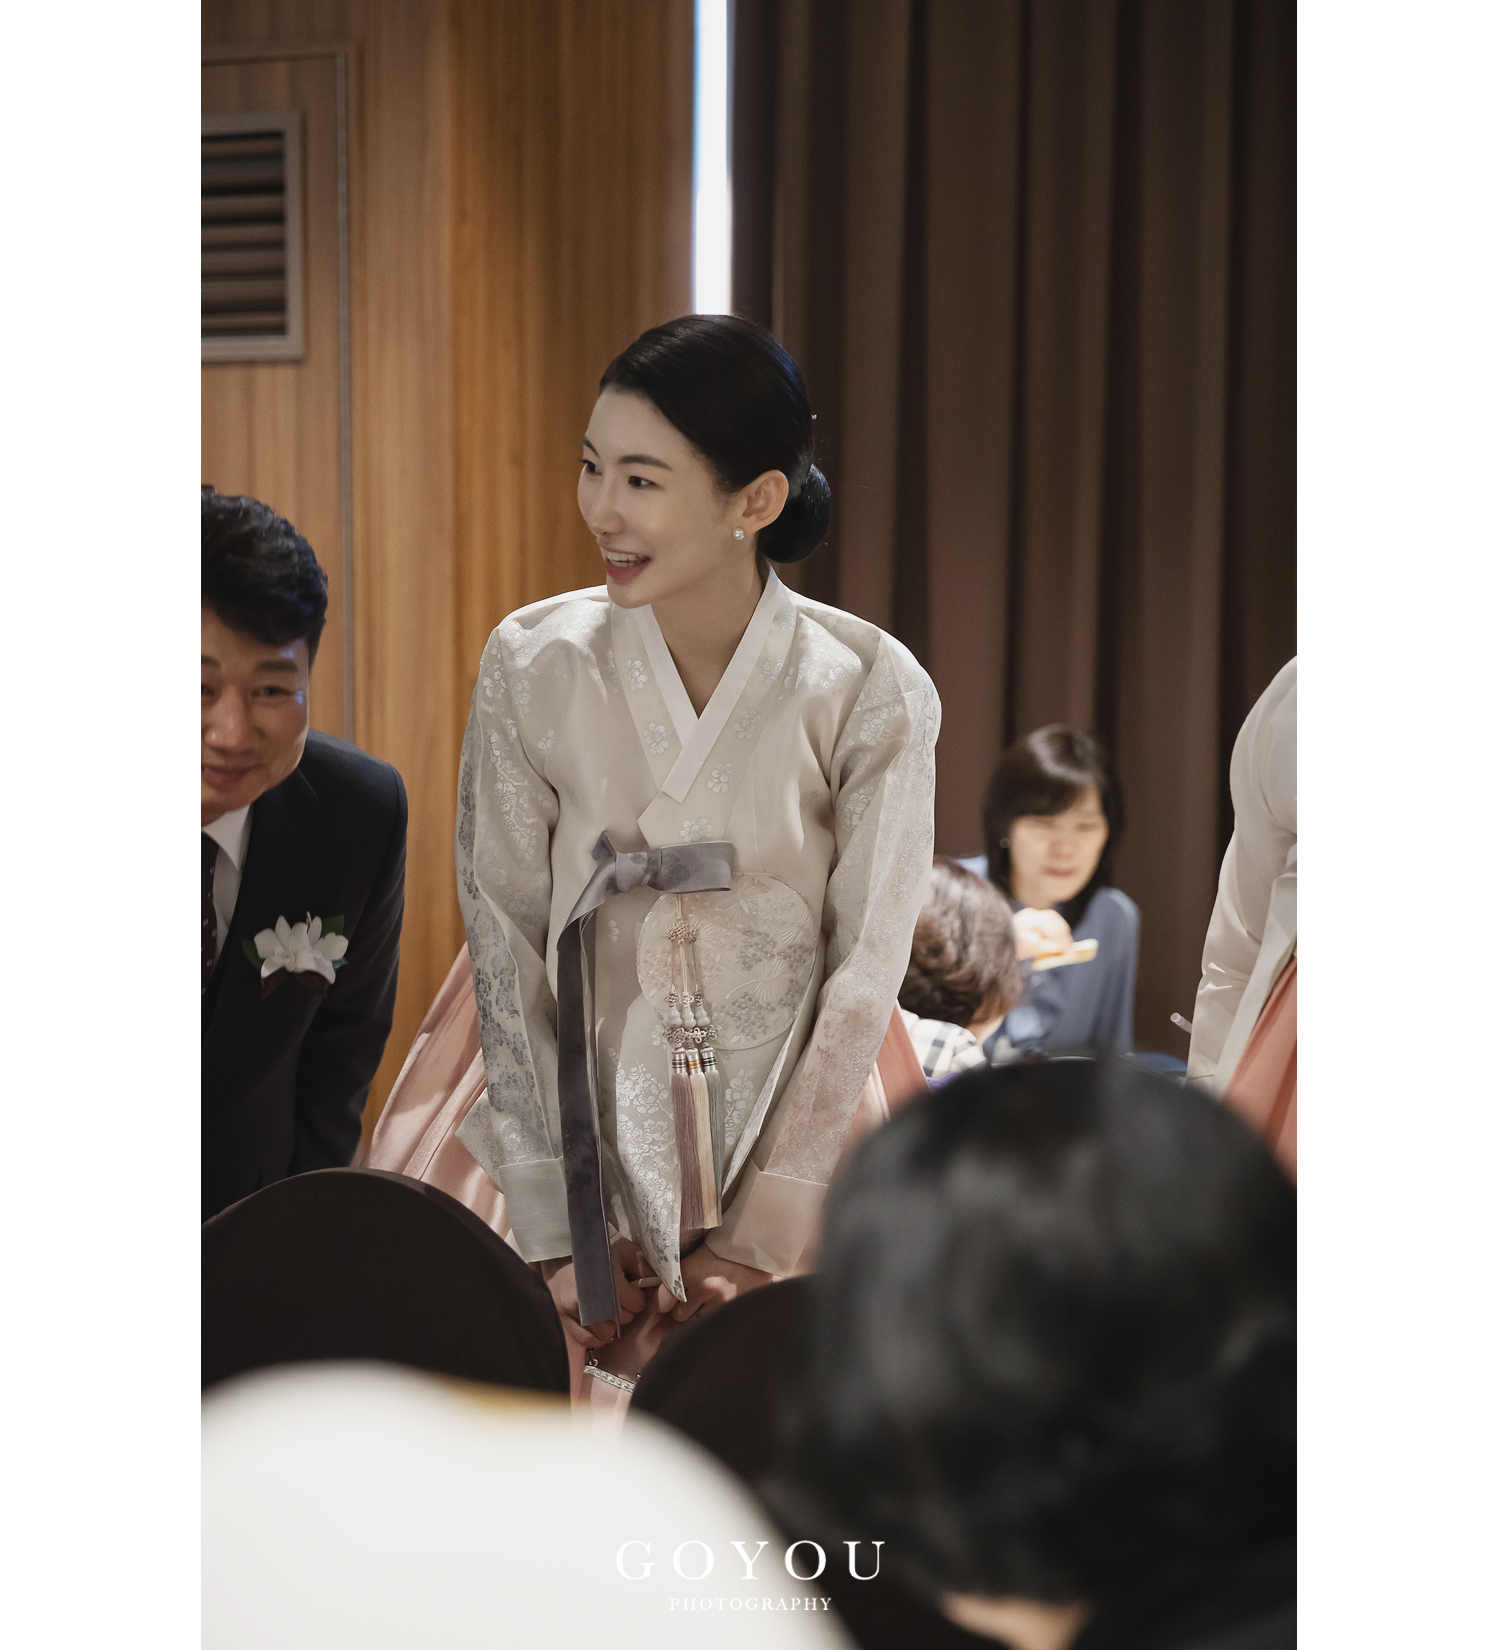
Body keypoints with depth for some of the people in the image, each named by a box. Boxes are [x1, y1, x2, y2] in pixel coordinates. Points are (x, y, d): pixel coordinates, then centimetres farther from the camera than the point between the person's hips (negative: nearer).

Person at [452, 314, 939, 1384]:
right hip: (595, 1164, 1)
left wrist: (757, 1242, -10)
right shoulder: (533, 666, -5)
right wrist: (558, 1233, -8)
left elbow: (863, 976, -8)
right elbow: (506, 953, -4)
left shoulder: (871, 692, -9)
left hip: (800, 1171, -1)